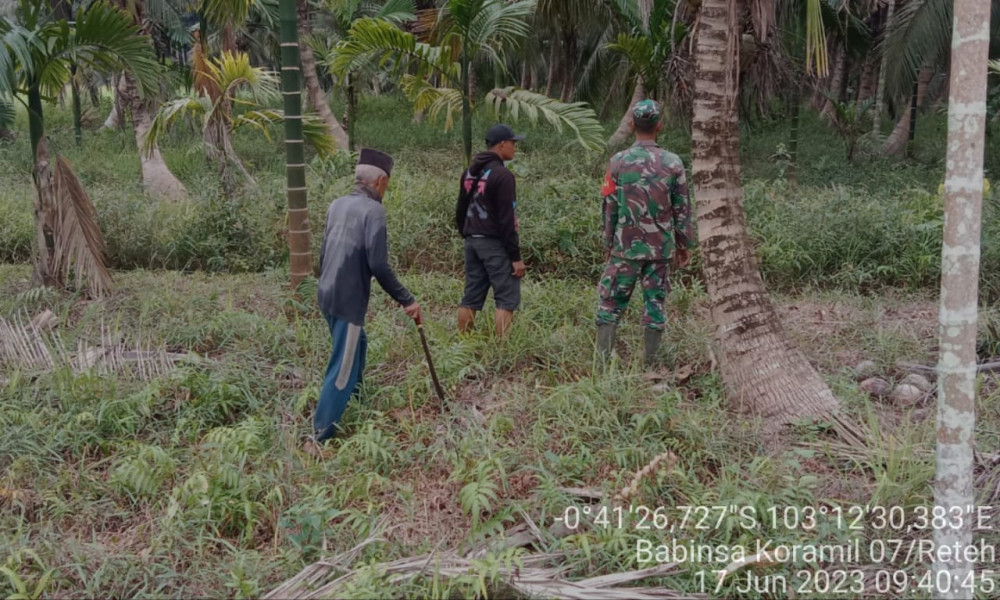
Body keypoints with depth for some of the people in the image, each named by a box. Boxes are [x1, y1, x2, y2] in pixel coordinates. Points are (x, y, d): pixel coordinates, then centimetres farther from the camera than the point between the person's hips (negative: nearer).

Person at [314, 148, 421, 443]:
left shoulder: (337, 205, 7)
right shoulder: (373, 210, -16)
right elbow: (378, 266, -21)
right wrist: (406, 300, -14)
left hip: (327, 296, 9)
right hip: (349, 300, -8)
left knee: (356, 347, 28)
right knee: (343, 367, 0)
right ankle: (322, 433, 3)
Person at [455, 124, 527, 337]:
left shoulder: (469, 172, 12)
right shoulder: (502, 175, -13)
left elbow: (460, 212, 17)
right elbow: (507, 219, -16)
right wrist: (516, 256, -14)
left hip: (472, 242, 8)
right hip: (494, 244, -8)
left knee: (471, 297, 11)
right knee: (507, 298, -4)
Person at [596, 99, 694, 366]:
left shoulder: (619, 161, -5)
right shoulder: (673, 163, -3)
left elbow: (610, 208, 0)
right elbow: (682, 209, 2)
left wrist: (608, 244, 10)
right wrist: (685, 245, 12)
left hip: (626, 247, -1)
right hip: (661, 248, 1)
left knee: (611, 302, 7)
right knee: (655, 304, 9)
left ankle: (603, 361, 4)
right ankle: (649, 362, 12)